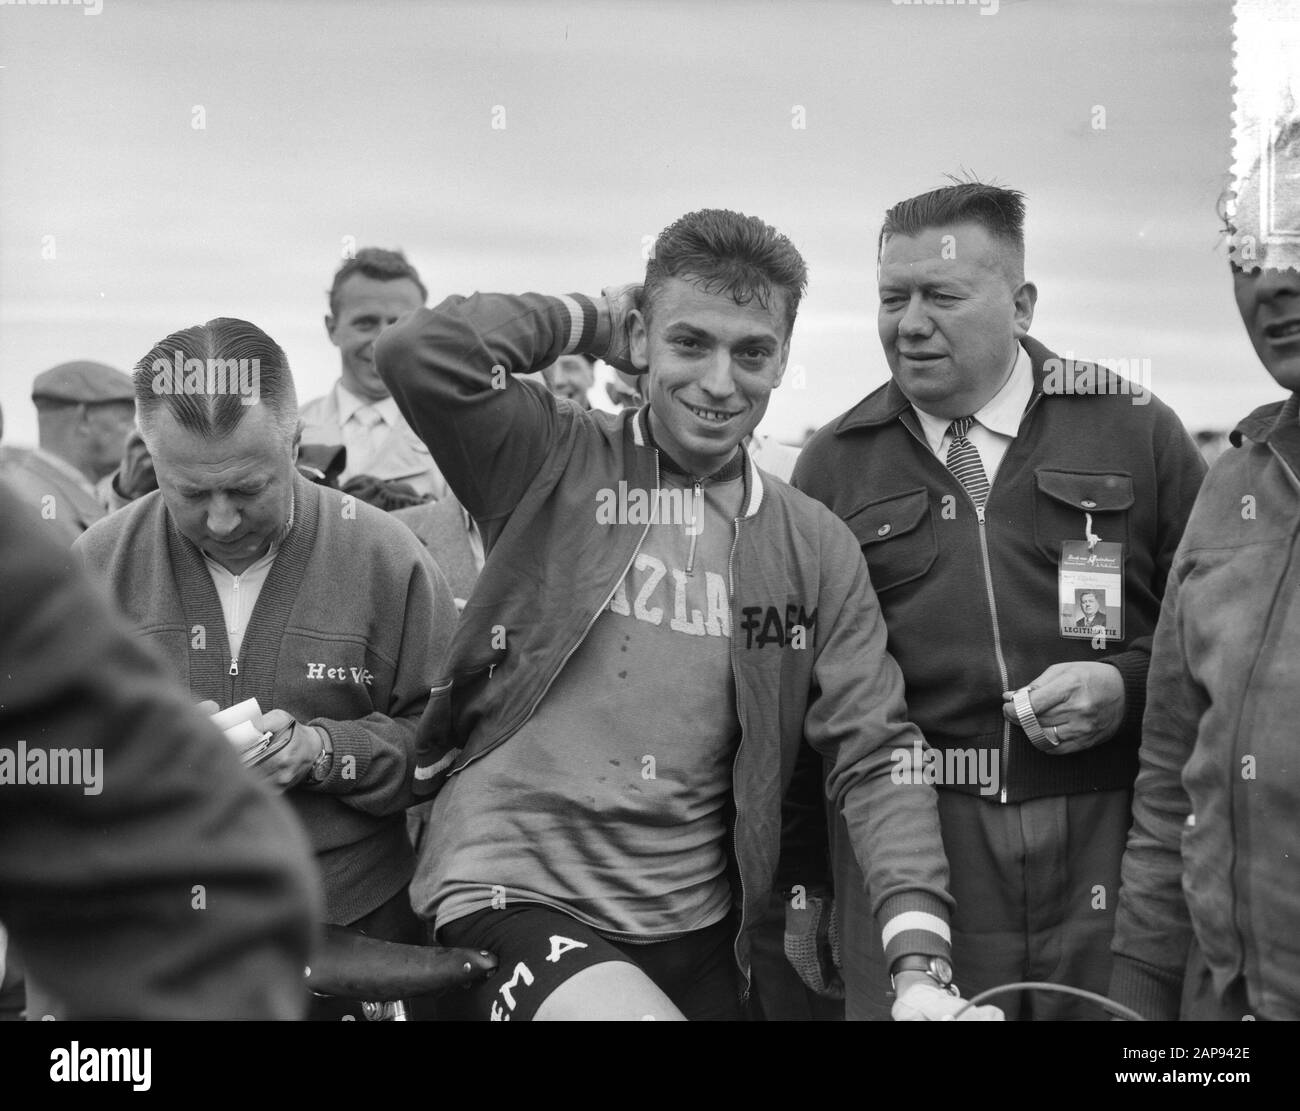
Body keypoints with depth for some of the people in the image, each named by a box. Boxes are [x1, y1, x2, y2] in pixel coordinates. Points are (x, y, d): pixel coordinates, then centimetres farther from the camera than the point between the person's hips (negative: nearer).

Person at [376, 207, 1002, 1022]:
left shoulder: (816, 549, 4)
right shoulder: (556, 462, -3)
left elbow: (875, 753, -1)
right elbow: (420, 353, -20)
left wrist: (919, 958, -12)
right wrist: (591, 318, -5)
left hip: (695, 933, 4)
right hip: (515, 900, -4)